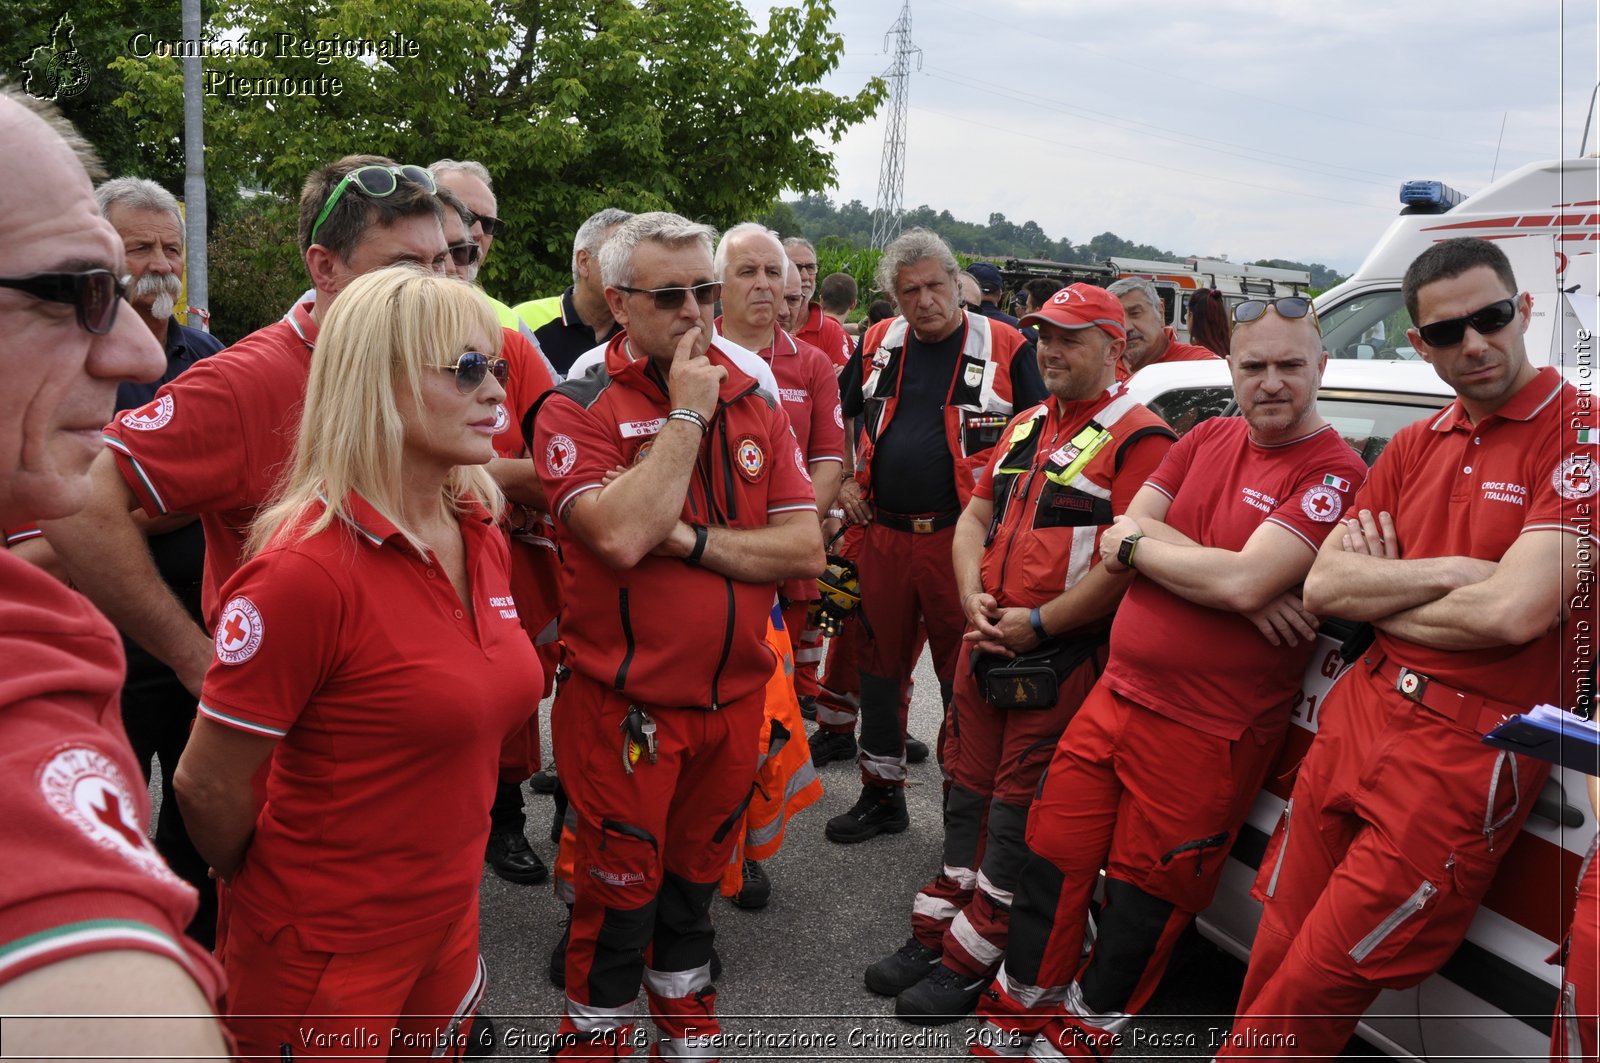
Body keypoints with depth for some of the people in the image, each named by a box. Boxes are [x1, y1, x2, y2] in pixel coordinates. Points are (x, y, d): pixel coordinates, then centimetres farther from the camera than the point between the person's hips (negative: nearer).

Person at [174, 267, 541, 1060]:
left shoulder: (482, 534, -2)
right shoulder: (308, 569, -25)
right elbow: (207, 786, -16)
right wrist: (281, 898, 1)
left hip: (447, 925, 7)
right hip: (325, 956, -6)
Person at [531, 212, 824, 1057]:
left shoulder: (752, 401, 3)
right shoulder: (577, 409, -11)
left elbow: (805, 551, -4)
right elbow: (622, 537, -28)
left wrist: (689, 539, -17)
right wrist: (687, 412, -20)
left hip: (734, 697, 5)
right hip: (625, 709, -4)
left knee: (696, 870, 23)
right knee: (620, 888, 11)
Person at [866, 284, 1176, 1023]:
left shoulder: (1136, 437, -10)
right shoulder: (1024, 427, 15)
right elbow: (975, 516, 16)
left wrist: (1038, 623, -17)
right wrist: (974, 597, -2)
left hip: (1064, 657, -7)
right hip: (987, 642, 8)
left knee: (1017, 808, 2)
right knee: (969, 789, 16)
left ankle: (970, 962, 15)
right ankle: (935, 934, 30)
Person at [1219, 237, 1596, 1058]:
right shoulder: (1413, 446, 11)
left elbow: (1514, 613, -21)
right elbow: (1321, 587, 3)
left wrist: (1377, 592, -5)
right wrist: (1447, 572, -12)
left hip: (1467, 748, -6)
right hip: (1357, 712, 6)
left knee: (1311, 990, 3)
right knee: (1273, 956, 15)